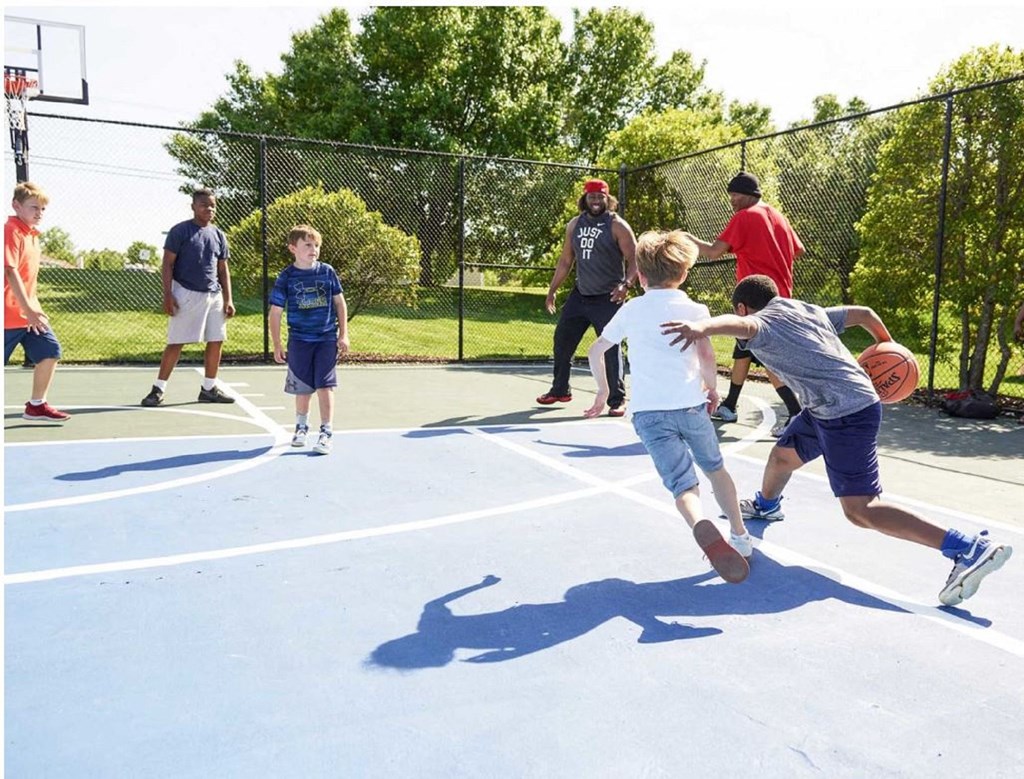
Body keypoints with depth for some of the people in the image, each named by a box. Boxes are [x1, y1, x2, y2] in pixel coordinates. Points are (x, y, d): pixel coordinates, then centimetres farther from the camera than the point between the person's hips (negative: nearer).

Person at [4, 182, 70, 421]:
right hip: (10, 314, -8)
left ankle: (36, 405, 13)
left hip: (29, 312, 8)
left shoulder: (32, 235, 13)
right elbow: (11, 272, -21)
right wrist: (28, 310, -24)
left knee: (50, 351, 4)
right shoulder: (11, 231, -14)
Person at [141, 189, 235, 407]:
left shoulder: (219, 235, 13)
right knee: (176, 342, -4)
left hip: (214, 295, 5)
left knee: (216, 341, 4)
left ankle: (209, 388, 17)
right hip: (186, 294, -5)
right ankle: (158, 389, 5)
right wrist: (167, 295, -13)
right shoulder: (180, 231, -2)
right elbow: (168, 264, -4)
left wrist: (228, 299, 8)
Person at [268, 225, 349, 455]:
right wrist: (277, 345, -2)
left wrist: (343, 335, 3)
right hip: (299, 340, 0)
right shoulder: (286, 277, -4)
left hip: (327, 338, 0)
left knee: (325, 386, -5)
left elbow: (340, 302, 7)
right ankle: (301, 426, 32)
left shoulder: (327, 271, 0)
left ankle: (326, 432, 0)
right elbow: (276, 312, 0)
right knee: (303, 388, 9)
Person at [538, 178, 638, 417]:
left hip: (608, 299, -6)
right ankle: (560, 390, 29)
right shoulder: (574, 225, 9)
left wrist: (626, 284, -28)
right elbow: (565, 261, 17)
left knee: (611, 348, -9)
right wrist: (552, 290, 15)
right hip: (580, 295, 6)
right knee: (562, 340, 11)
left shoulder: (617, 226, -7)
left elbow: (634, 260, -11)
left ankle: (617, 400, 3)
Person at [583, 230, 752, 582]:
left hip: (648, 412, 0)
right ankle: (740, 536, 31)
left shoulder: (630, 309, 15)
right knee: (715, 468, 26)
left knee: (683, 485, -7)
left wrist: (603, 390, 36)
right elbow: (706, 356, -10)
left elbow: (595, 351, 22)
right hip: (691, 405, 0)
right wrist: (711, 387, 9)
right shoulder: (695, 309, 7)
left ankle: (702, 527, -39)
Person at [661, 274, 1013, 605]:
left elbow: (742, 325, -32)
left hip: (846, 415, -10)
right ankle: (766, 505, 59)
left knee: (861, 510, -11)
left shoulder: (761, 322, -7)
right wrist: (887, 344, 39)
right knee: (782, 455, 29)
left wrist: (703, 326, -53)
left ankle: (971, 549, -15)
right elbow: (863, 313, 21)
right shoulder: (807, 309, 17)